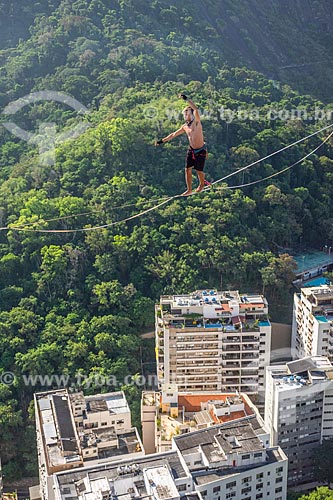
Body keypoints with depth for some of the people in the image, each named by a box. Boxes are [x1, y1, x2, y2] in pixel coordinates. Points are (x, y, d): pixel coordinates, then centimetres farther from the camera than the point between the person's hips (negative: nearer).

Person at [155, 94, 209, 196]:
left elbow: (196, 109, -31)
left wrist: (186, 99, -35)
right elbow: (173, 134, 17)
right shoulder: (184, 127, 5)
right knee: (187, 169, 1)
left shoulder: (196, 122, -13)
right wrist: (162, 140, 18)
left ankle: (202, 184, 31)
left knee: (199, 171, 2)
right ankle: (189, 189, 11)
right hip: (191, 150, 6)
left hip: (201, 151, -6)